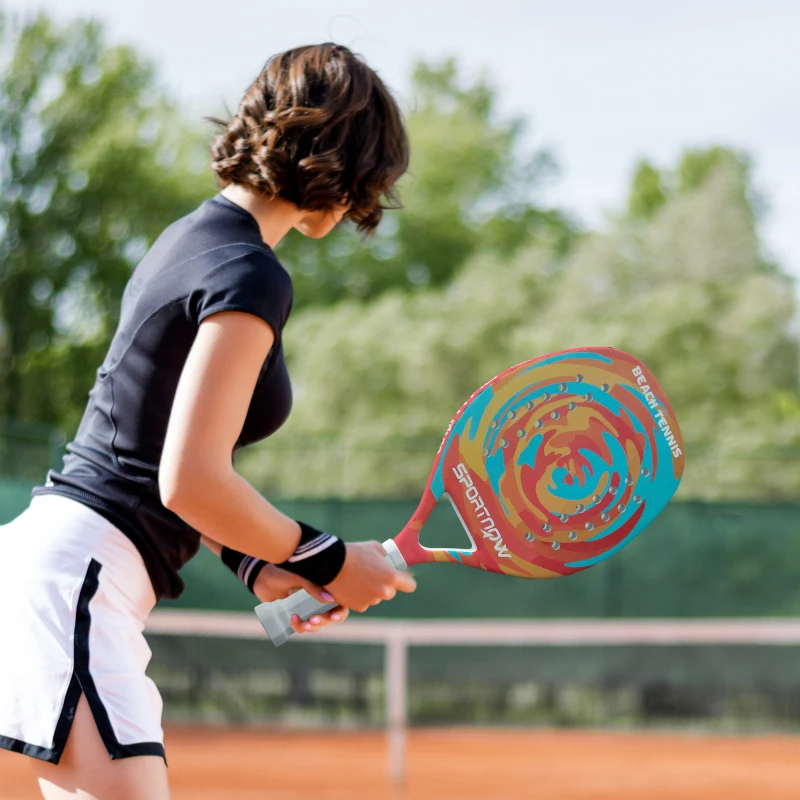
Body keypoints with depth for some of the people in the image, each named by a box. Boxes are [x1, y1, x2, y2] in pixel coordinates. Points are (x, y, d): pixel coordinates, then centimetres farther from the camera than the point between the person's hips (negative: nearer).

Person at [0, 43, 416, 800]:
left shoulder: (190, 237, 16)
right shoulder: (250, 276, -13)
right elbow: (191, 482, -18)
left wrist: (257, 566, 12)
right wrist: (329, 561, -6)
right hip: (76, 573, -10)